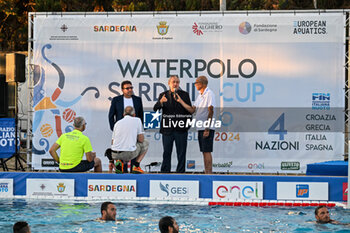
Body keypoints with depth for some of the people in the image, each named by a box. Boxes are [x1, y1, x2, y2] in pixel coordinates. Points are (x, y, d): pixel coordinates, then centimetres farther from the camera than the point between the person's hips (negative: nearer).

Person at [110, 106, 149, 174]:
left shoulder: (117, 123, 19)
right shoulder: (137, 120, 7)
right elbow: (141, 139, 2)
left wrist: (111, 161, 28)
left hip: (115, 154, 4)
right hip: (129, 154, -4)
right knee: (145, 143, 23)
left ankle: (120, 161, 7)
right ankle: (136, 166, 11)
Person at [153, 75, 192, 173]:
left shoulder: (184, 95, 6)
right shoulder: (163, 95, 6)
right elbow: (155, 108, -6)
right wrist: (160, 102, -25)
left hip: (181, 128, 0)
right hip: (167, 128, 0)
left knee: (181, 153, 3)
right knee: (166, 153, 4)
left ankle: (180, 172, 9)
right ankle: (165, 172, 9)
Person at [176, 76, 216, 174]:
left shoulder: (209, 94, -10)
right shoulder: (200, 96, 17)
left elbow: (211, 111, -15)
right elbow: (192, 110, 14)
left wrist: (207, 129, -19)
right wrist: (180, 101, 10)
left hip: (207, 128, -9)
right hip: (200, 128, 9)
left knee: (207, 151, -10)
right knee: (204, 152, 9)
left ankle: (209, 173, -10)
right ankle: (206, 173, 11)